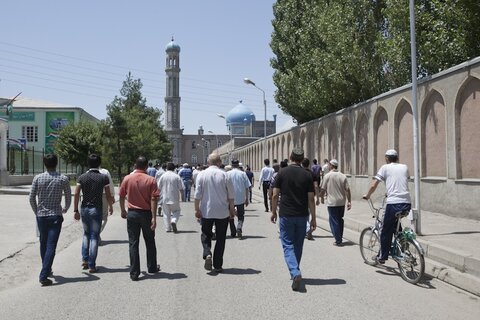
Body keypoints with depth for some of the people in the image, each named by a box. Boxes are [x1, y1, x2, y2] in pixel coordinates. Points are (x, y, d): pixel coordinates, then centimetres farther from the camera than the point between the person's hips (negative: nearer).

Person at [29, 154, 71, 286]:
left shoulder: (38, 178, -3)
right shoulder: (63, 179, -6)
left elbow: (31, 198, -1)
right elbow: (68, 197, 3)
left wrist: (36, 212, 16)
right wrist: (65, 209, 23)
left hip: (41, 216, 3)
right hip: (55, 216, -3)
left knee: (43, 243, 19)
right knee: (51, 246, -3)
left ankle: (46, 270, 33)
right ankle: (43, 275, -9)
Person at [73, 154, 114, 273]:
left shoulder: (82, 177, 1)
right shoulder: (103, 177, -6)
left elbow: (76, 194, -3)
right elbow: (108, 195, -4)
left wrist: (76, 210, 3)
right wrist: (111, 207, 12)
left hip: (84, 209, 3)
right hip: (97, 209, -3)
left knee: (86, 234, 22)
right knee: (94, 237, 3)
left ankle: (85, 260, 17)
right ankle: (91, 265, 5)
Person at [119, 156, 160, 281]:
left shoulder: (127, 179, -2)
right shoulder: (151, 180, -10)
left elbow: (121, 196, 6)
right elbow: (153, 200, -14)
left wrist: (123, 211, 20)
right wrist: (154, 217, -14)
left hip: (132, 213, 1)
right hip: (146, 213, -1)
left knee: (133, 243, 5)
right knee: (150, 242, 16)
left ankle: (134, 273, 5)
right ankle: (152, 268, 29)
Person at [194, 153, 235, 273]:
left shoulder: (202, 174, -4)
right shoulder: (224, 175, -5)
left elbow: (198, 194, -5)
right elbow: (231, 194, -1)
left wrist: (197, 209, 3)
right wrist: (232, 209, 10)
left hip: (206, 212, 0)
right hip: (222, 212, 0)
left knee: (206, 235, 16)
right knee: (220, 238, 9)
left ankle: (207, 254, -10)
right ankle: (217, 265, 12)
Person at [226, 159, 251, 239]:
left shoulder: (227, 174, -3)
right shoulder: (243, 174, -1)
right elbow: (247, 187, 0)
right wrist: (247, 199, 8)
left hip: (230, 199, 0)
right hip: (241, 199, 0)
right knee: (241, 216, 10)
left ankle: (233, 233, 19)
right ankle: (239, 228, -15)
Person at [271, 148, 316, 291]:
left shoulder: (282, 173, -4)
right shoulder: (307, 175, -2)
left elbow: (275, 195, -4)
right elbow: (311, 199, -3)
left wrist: (273, 212, 8)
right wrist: (313, 218, 4)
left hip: (286, 215, -2)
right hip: (302, 215, 2)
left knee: (288, 245, 2)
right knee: (298, 245, 16)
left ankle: (295, 273, -17)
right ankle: (295, 272, 29)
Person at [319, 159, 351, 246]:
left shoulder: (327, 176, -8)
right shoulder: (343, 176, 2)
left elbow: (323, 189, -5)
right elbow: (347, 190, 0)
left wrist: (322, 197, 12)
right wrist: (349, 201, 5)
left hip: (332, 203, -4)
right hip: (342, 202, 4)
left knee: (334, 221, 2)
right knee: (340, 220, 17)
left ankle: (338, 241, 2)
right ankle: (340, 238, 23)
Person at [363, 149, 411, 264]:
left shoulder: (385, 168, 5)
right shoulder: (404, 167, 17)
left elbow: (373, 186, 0)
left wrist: (367, 195, 18)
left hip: (393, 203, -5)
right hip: (407, 203, 5)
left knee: (386, 231, 8)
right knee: (396, 224, 30)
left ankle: (382, 257, 15)